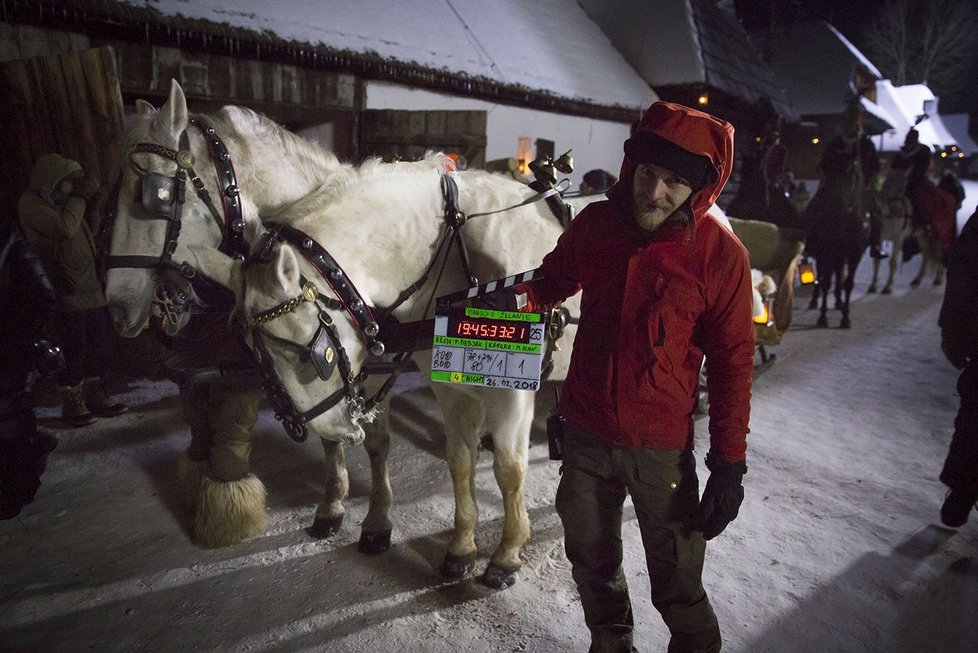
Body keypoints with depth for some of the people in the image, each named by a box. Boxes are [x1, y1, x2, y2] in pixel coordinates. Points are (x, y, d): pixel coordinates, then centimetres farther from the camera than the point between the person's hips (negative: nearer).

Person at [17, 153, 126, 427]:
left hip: (90, 288, 8)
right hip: (68, 291, -8)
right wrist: (81, 196, -11)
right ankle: (72, 403, 7)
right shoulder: (31, 203, -5)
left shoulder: (61, 202, 20)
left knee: (98, 343, 10)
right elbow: (64, 228, -20)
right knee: (74, 348, -5)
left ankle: (95, 395, 21)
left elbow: (84, 234, 24)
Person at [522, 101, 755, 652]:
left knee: (678, 586, 12)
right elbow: (554, 280, 11)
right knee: (592, 563, 23)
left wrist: (730, 464, -8)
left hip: (662, 447, -3)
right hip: (585, 434, 4)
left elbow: (732, 362, -9)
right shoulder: (595, 223, -4)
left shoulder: (721, 254, -14)